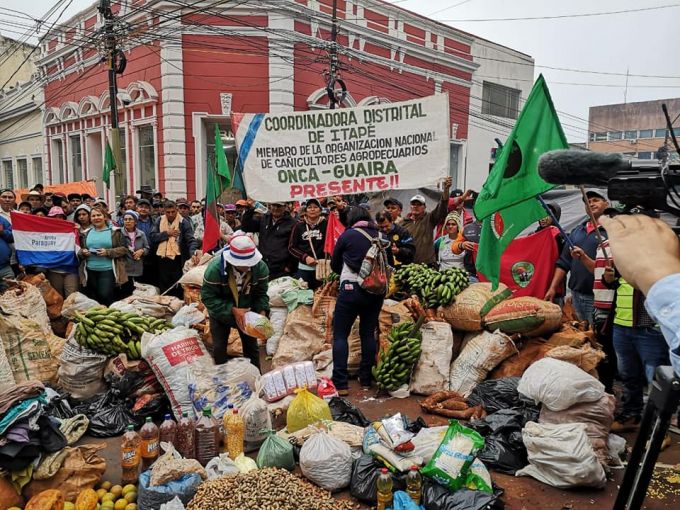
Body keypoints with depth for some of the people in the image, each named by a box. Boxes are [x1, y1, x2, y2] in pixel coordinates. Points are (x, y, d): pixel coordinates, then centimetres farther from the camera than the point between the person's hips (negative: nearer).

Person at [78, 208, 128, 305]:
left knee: (106, 297, -10)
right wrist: (83, 252, -5)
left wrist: (107, 252, -16)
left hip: (108, 270, -4)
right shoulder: (87, 233, 15)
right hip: (90, 271, 5)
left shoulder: (114, 231, 1)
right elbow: (79, 250, 18)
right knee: (92, 299, 9)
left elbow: (123, 249, -3)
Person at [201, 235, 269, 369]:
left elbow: (261, 293, -11)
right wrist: (231, 310, -34)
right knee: (219, 348, 4)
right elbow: (208, 297, -26)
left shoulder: (261, 267, -24)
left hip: (247, 312, 2)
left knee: (251, 346, 13)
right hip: (220, 313, -2)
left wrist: (262, 311, -28)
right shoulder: (215, 268, -33)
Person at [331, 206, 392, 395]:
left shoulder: (348, 235, 0)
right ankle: (366, 379, 20)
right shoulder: (382, 237, 8)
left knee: (340, 335, 3)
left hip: (351, 288, -4)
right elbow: (390, 264, 18)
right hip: (376, 290, 4)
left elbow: (334, 265, 10)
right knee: (368, 333, 14)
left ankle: (341, 383, -2)